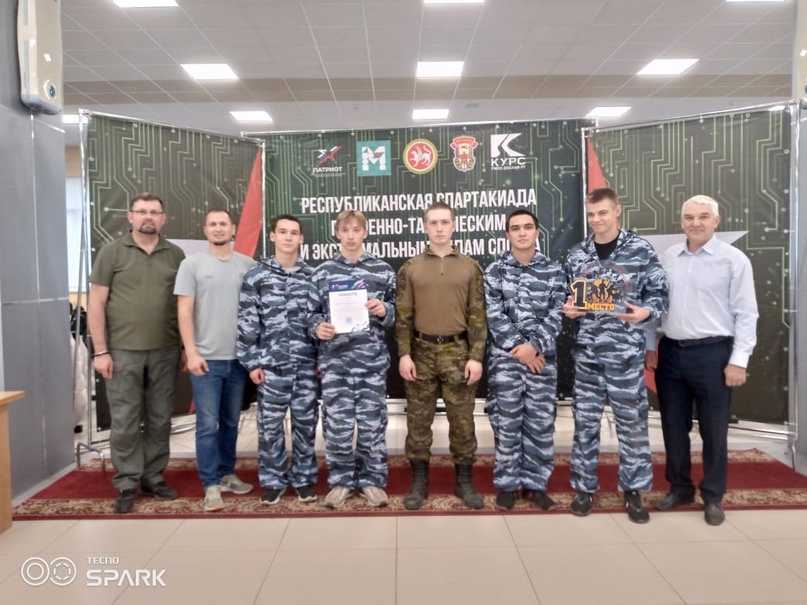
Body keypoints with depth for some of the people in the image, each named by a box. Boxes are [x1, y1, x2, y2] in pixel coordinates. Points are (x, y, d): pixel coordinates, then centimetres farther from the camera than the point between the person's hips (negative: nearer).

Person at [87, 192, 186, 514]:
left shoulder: (175, 254, 6)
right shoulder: (112, 251, 0)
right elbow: (96, 302, -1)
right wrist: (100, 351, -7)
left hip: (165, 351, 2)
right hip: (123, 351, -2)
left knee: (160, 419, 10)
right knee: (124, 421, 4)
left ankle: (153, 478, 24)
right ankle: (127, 484, 17)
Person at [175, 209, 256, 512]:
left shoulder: (247, 264, 5)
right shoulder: (192, 264, -1)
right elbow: (184, 312, -4)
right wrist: (191, 352, -11)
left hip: (239, 357, 3)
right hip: (206, 358, -3)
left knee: (231, 422, 14)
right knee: (208, 424, 0)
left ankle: (226, 474, 29)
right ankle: (211, 485, 10)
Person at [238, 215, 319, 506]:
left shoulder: (312, 276, 6)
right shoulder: (256, 275, 1)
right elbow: (247, 321, 0)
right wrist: (252, 361, -4)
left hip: (307, 363, 1)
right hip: (271, 364, -1)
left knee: (305, 423, 8)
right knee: (270, 424, 5)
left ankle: (303, 479, 24)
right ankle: (273, 481, 22)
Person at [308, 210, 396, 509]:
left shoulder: (383, 270, 5)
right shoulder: (323, 272, 7)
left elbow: (396, 313, 10)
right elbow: (312, 313, 10)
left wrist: (384, 310, -11)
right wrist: (317, 327, -10)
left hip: (372, 358, 0)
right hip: (335, 359, 1)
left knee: (372, 422, 6)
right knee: (337, 423, 5)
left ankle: (372, 480, 22)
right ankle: (340, 480, 22)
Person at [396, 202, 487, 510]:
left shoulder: (470, 267, 6)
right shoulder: (410, 268, 5)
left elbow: (477, 315, 2)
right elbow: (403, 315, 2)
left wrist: (476, 356, -5)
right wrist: (404, 354, -6)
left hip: (458, 352, 0)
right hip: (421, 351, 0)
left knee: (462, 421, 6)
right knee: (418, 420, 7)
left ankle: (465, 481, 21)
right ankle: (419, 482, 20)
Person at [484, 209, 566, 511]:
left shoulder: (554, 271, 6)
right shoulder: (494, 270, 2)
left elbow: (556, 315, 0)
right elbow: (494, 316, -5)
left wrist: (534, 346, -13)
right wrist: (517, 348, -12)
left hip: (542, 356, 2)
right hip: (504, 356, -1)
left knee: (541, 422, 6)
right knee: (507, 422, 4)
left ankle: (535, 483, 21)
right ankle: (507, 483, 17)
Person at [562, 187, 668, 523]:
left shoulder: (641, 250, -1)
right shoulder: (576, 255, 8)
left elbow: (659, 292, 1)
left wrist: (646, 312, -18)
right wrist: (567, 309, -4)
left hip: (626, 351, -2)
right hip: (586, 351, 3)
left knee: (631, 421, 7)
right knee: (585, 421, 9)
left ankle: (633, 491, 24)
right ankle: (585, 487, 24)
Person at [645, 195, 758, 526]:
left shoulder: (734, 259, -4)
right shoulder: (667, 258, 7)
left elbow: (746, 314, -6)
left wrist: (739, 360, -11)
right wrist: (650, 347, 8)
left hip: (713, 353, -4)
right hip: (670, 353, 4)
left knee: (713, 430, 7)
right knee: (673, 427, 12)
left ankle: (713, 497, 24)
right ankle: (680, 488, 29)